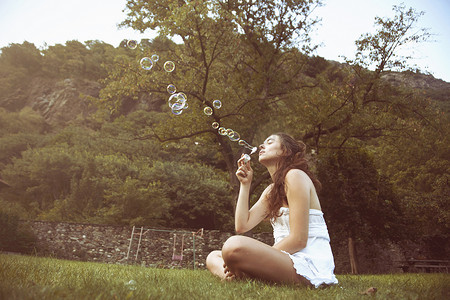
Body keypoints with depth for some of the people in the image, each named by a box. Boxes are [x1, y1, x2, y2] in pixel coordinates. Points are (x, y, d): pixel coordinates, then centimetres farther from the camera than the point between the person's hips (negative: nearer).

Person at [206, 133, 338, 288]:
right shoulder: (271, 190, 20)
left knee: (234, 246, -34)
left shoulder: (296, 175, -7)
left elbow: (298, 240, -15)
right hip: (287, 259, 9)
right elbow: (242, 226, 9)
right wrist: (245, 184, 9)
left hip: (308, 267, -9)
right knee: (213, 258, 8)